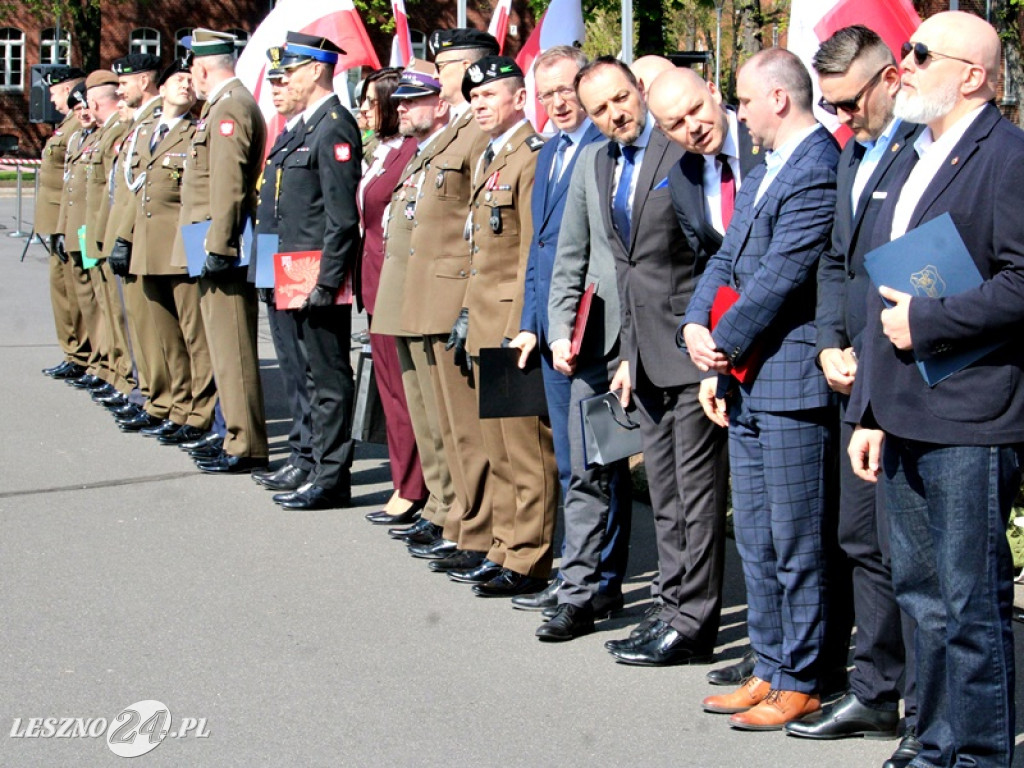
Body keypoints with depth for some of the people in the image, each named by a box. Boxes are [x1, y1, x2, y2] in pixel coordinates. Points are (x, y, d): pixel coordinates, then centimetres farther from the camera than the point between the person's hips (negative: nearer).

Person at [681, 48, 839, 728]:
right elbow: (727, 261, 16)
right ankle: (771, 671, 24)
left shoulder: (816, 171, -16)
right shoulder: (764, 173, 17)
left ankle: (800, 685, 7)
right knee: (756, 542, 15)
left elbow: (781, 276, -19)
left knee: (795, 545, -1)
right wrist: (696, 327, 0)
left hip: (790, 385, -10)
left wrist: (725, 345, -10)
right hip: (746, 385, 10)